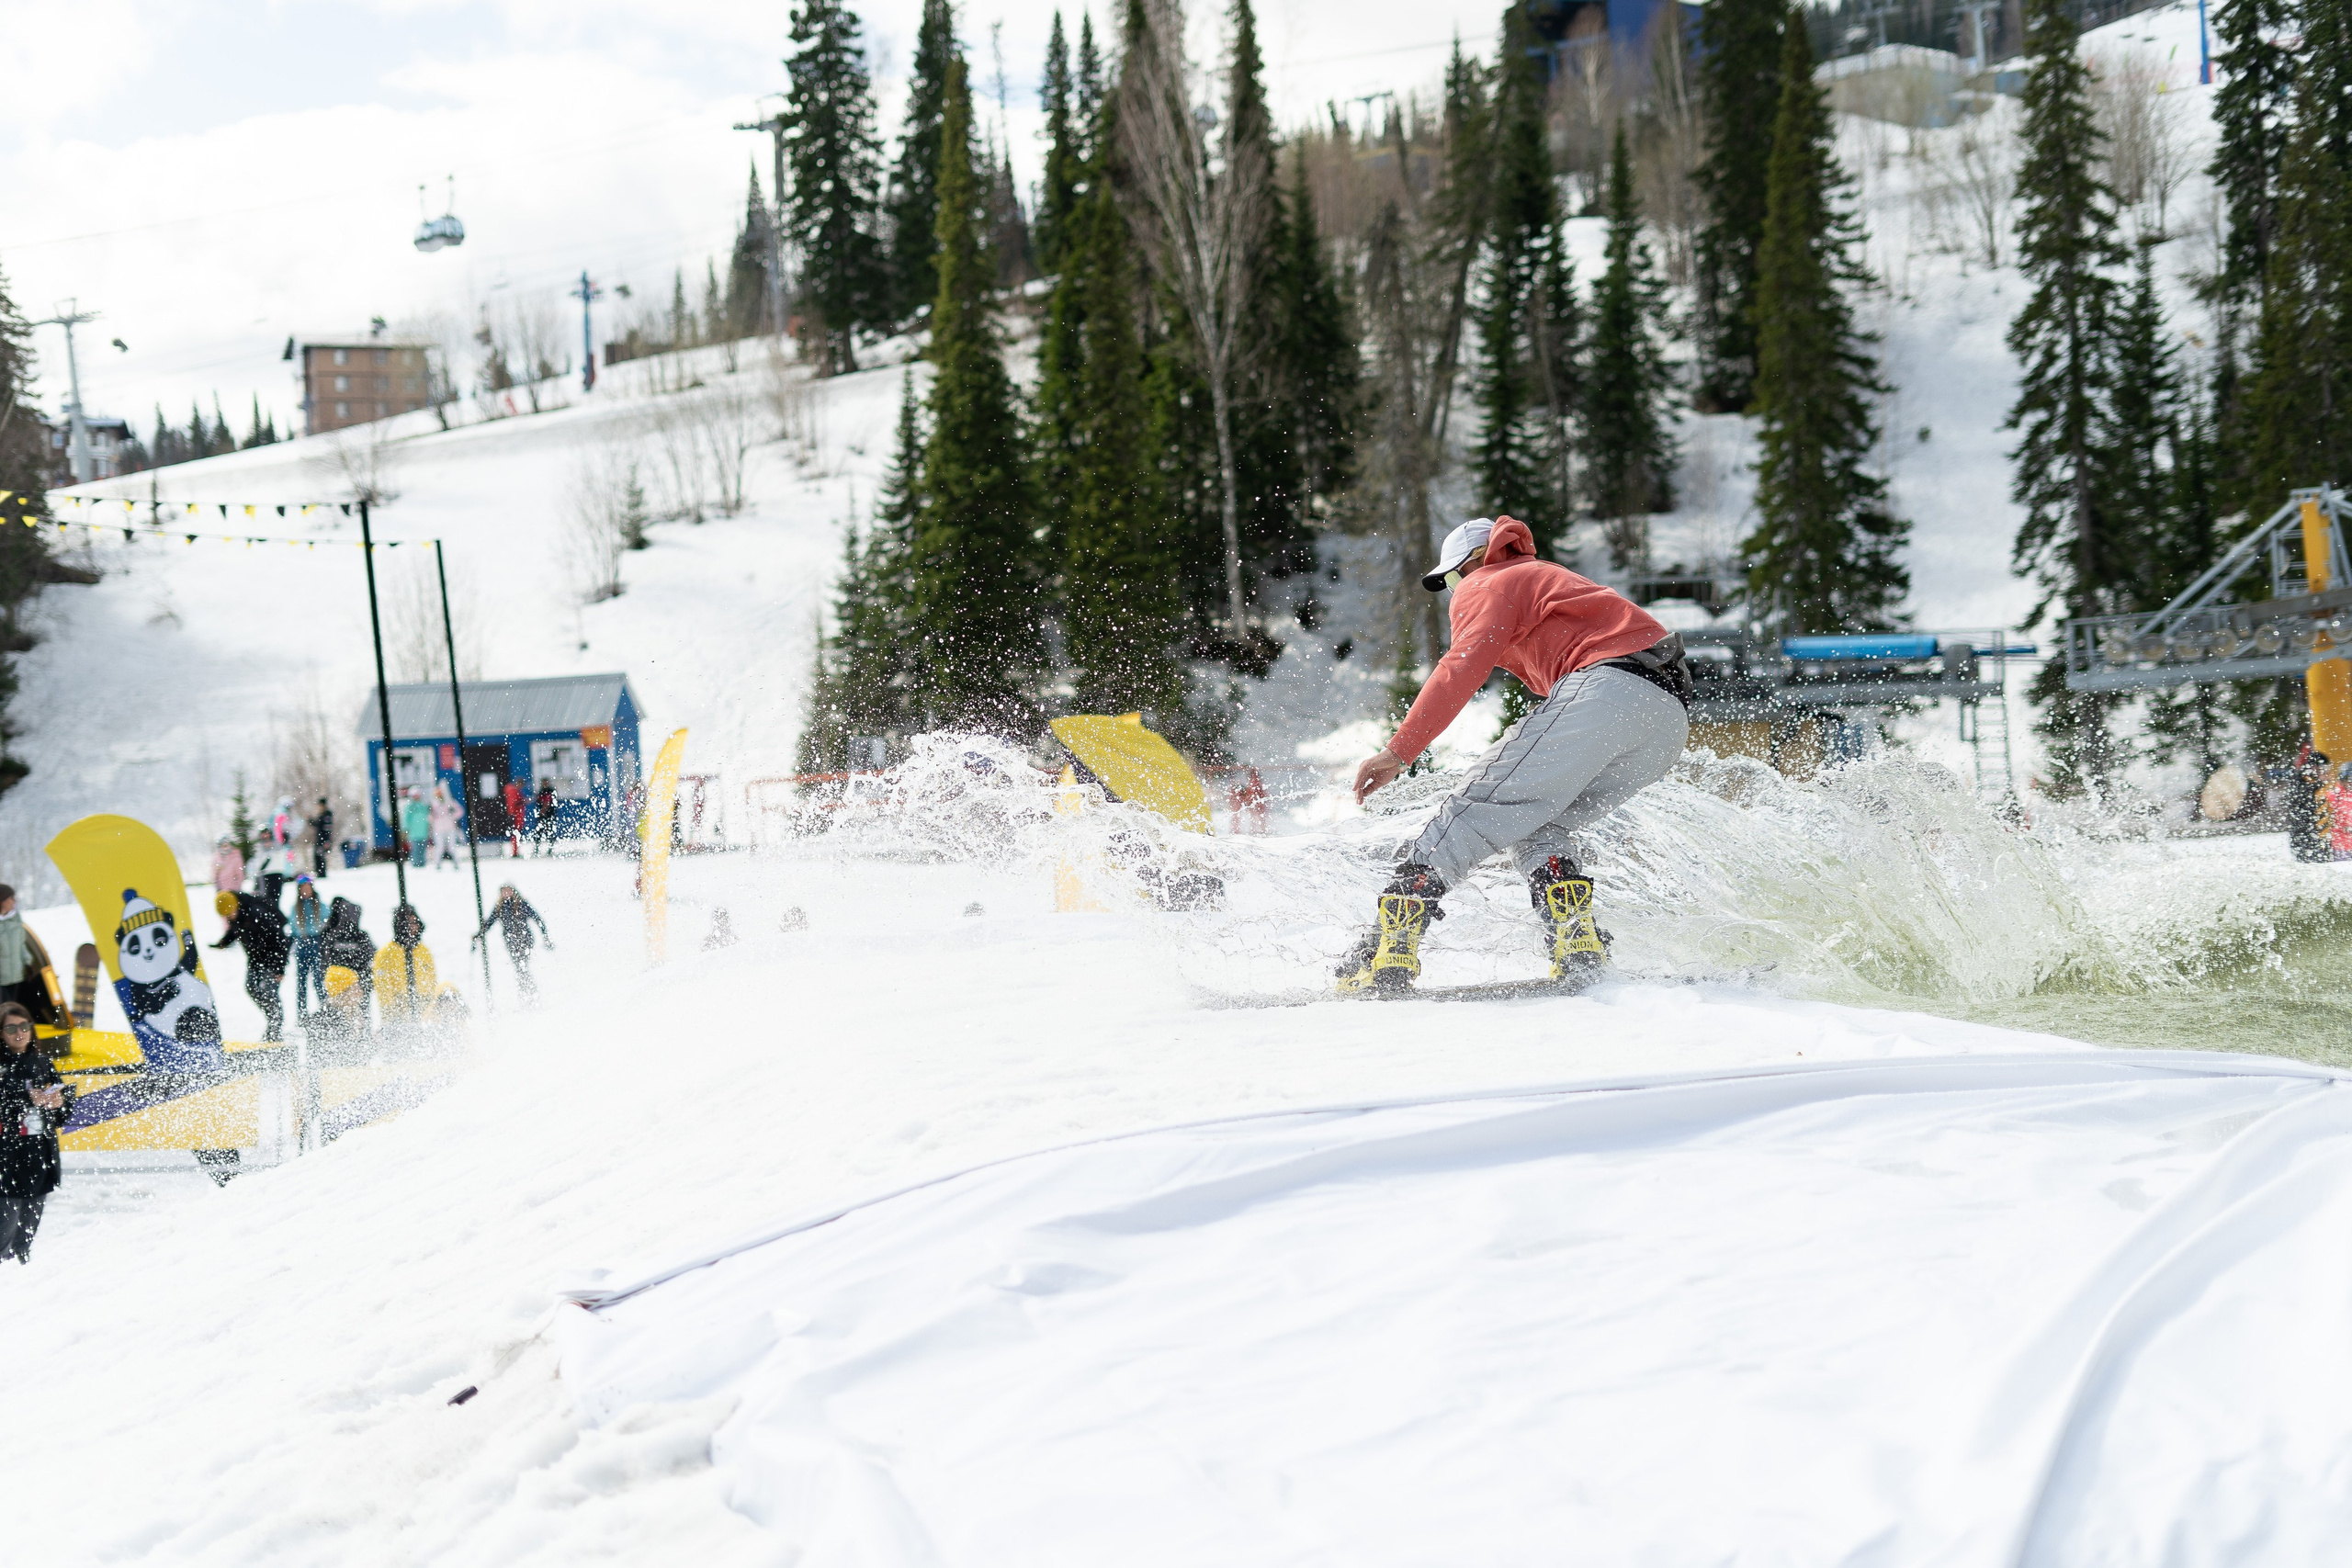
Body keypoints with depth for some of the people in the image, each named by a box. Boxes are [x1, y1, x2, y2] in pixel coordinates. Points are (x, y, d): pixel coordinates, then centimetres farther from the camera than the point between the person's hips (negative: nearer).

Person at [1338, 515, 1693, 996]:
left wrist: (1398, 750, -8)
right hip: (1672, 719, 8)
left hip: (1606, 686, -8)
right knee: (1537, 826, 16)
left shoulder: (1488, 584, 15)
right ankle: (1576, 941, -10)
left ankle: (1390, 944, -26)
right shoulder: (1559, 582, 41)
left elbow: (1463, 669, -4)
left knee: (1478, 808, -11)